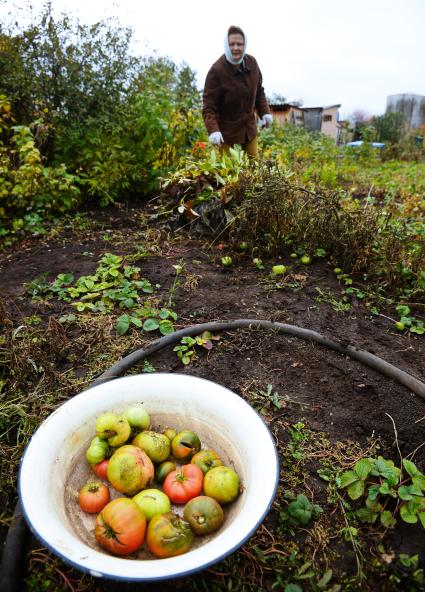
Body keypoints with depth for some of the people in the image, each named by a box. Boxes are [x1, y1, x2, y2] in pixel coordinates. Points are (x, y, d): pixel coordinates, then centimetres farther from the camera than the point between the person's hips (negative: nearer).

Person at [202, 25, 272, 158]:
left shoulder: (252, 62, 0)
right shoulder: (217, 70, -18)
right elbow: (208, 106, -19)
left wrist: (265, 112, 3)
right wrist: (213, 130, -33)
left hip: (249, 130, 6)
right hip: (226, 133, -6)